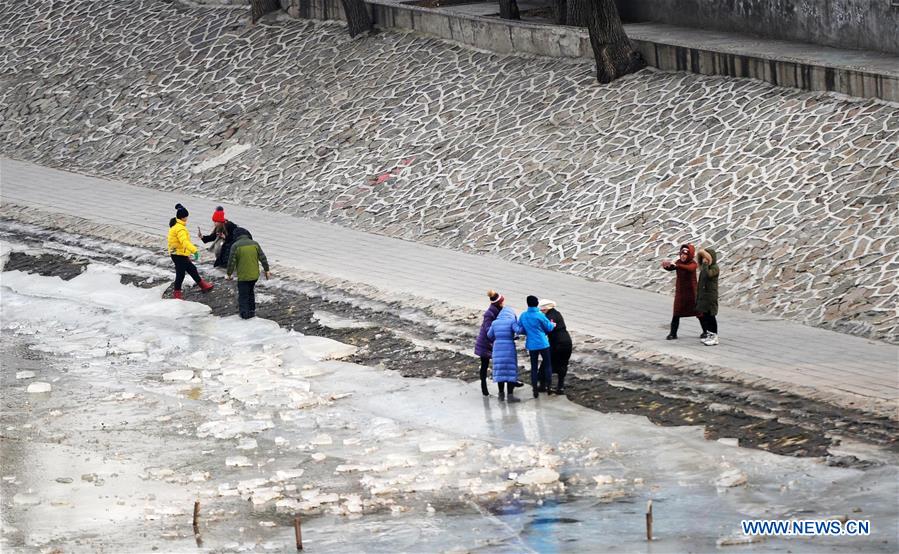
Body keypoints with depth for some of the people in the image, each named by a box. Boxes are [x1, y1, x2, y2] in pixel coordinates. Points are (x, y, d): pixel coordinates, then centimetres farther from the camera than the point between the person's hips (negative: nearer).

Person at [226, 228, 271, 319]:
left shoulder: (235, 246, -10)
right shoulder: (255, 244, 1)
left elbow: (231, 262, -10)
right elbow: (263, 258, 3)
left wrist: (229, 274, 1)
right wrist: (266, 270, 12)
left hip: (243, 276, -4)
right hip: (254, 275, 4)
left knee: (243, 295, 5)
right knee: (251, 293, 22)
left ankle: (244, 312, 1)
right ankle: (251, 311, 26)